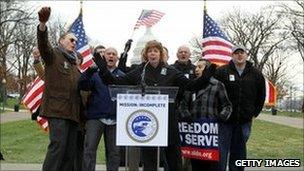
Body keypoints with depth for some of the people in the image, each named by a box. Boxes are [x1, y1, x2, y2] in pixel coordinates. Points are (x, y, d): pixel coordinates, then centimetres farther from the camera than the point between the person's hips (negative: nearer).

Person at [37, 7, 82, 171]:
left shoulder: (74, 65, 27)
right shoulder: (53, 55, 5)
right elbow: (43, 44, -17)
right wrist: (42, 24, -36)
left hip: (72, 112, 8)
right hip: (57, 109, -8)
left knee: (70, 150, 5)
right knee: (58, 145, -17)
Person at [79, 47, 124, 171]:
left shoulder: (122, 76, 12)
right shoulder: (95, 73, 9)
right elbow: (82, 85, -8)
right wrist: (88, 72, -27)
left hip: (114, 119, 2)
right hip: (95, 117, -1)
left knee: (114, 152, 7)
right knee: (89, 149, -6)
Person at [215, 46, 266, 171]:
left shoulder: (256, 74, 7)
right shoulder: (221, 72, -2)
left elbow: (261, 96, 16)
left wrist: (254, 113, 12)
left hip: (244, 121, 3)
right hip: (224, 120, -3)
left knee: (239, 152, 11)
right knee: (221, 152, -3)